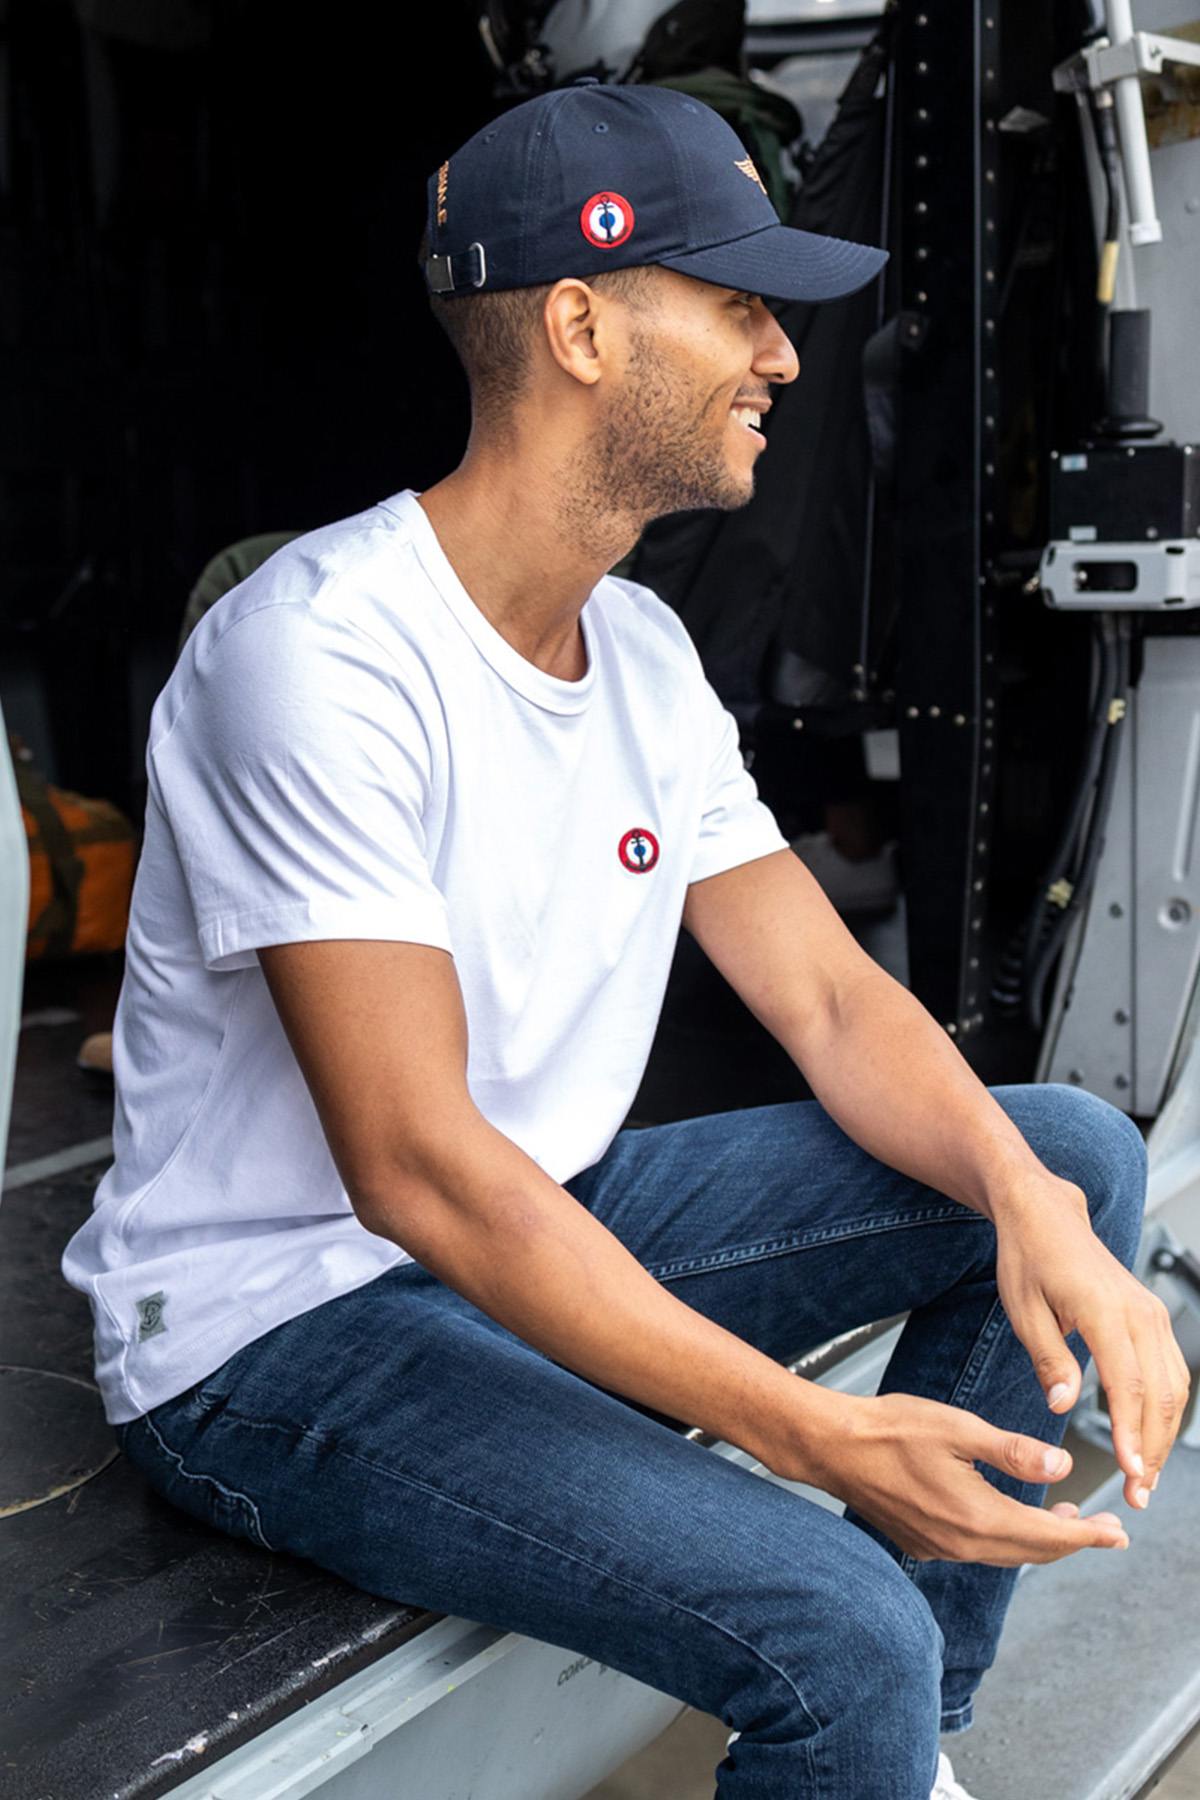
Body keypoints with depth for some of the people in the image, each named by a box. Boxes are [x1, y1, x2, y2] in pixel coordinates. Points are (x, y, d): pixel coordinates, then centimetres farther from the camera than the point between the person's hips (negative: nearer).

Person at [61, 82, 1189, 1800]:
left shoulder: (644, 654, 4)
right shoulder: (322, 655, -23)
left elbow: (832, 1001, 1)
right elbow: (415, 1169, -27)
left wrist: (1031, 1208, -19)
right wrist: (822, 1436, -31)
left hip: (553, 1226, 9)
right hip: (286, 1325, -8)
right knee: (843, 1641, -28)